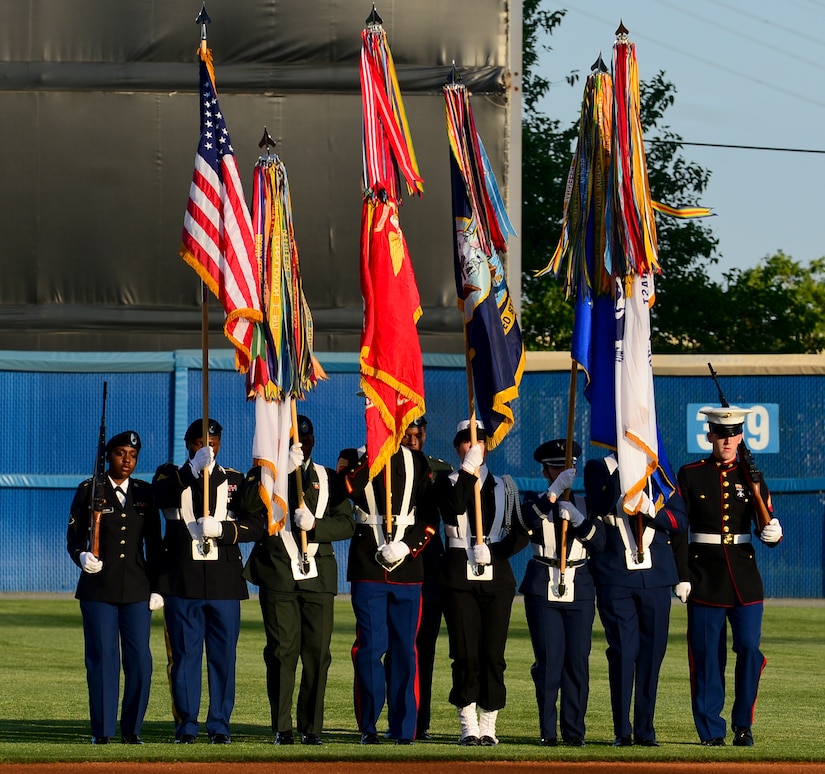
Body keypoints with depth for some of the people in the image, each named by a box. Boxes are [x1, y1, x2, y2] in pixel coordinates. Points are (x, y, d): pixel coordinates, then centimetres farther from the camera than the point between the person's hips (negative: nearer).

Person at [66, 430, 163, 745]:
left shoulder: (144, 493, 10)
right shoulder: (89, 491, 2)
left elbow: (153, 543, 12)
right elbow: (74, 535, 1)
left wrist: (156, 587, 6)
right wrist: (82, 557, -20)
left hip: (136, 588, 2)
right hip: (98, 587, -2)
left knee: (140, 659, -2)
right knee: (102, 658, -2)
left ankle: (132, 728, 7)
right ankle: (102, 730, 5)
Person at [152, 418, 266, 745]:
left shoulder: (234, 480, 13)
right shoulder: (171, 474, 9)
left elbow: (256, 525, 3)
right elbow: (161, 496, -16)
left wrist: (221, 528, -14)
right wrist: (193, 467, -27)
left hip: (224, 581, 1)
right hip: (182, 580, -1)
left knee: (223, 656, 1)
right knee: (184, 655, 0)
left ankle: (220, 725, 7)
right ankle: (186, 726, 5)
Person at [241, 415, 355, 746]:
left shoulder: (328, 479, 15)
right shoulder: (266, 473, 8)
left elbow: (347, 524, 6)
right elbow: (250, 503, -15)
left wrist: (316, 525, -13)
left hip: (318, 576, 2)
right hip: (278, 576, -2)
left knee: (317, 654, -1)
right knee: (281, 653, -5)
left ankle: (311, 727, 5)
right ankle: (282, 728, -1)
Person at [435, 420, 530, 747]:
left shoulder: (504, 486, 14)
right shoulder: (448, 484, 8)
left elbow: (520, 534, 7)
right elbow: (453, 510, -15)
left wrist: (492, 552, -10)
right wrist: (468, 469, -18)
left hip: (497, 575, 1)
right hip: (459, 576, -1)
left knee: (493, 654, -2)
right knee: (465, 654, -6)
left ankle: (488, 726, 2)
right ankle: (468, 727, -1)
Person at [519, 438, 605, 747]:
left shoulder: (585, 504, 13)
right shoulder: (536, 502, 5)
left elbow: (599, 542, -1)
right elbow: (529, 519, -20)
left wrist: (578, 519, -16)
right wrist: (555, 490, -27)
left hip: (579, 591, 2)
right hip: (543, 591, -2)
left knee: (578, 661, -1)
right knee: (548, 661, -6)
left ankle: (574, 730, 3)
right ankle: (548, 731, -2)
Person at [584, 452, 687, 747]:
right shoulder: (599, 468, 4)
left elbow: (680, 520, 4)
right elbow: (600, 507, -13)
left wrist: (651, 511, -14)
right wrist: (624, 469, -21)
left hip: (655, 576, 3)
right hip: (614, 577, -2)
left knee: (652, 652, 4)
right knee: (622, 651, -6)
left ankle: (645, 729, 11)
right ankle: (622, 730, -1)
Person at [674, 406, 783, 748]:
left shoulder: (751, 477, 8)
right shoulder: (690, 475, 3)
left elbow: (766, 524, 7)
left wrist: (772, 533, -18)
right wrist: (681, 577, -5)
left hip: (744, 575, 1)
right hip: (705, 575, -1)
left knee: (749, 648, -8)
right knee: (706, 655, -1)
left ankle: (743, 724, 5)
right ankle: (711, 730, 6)